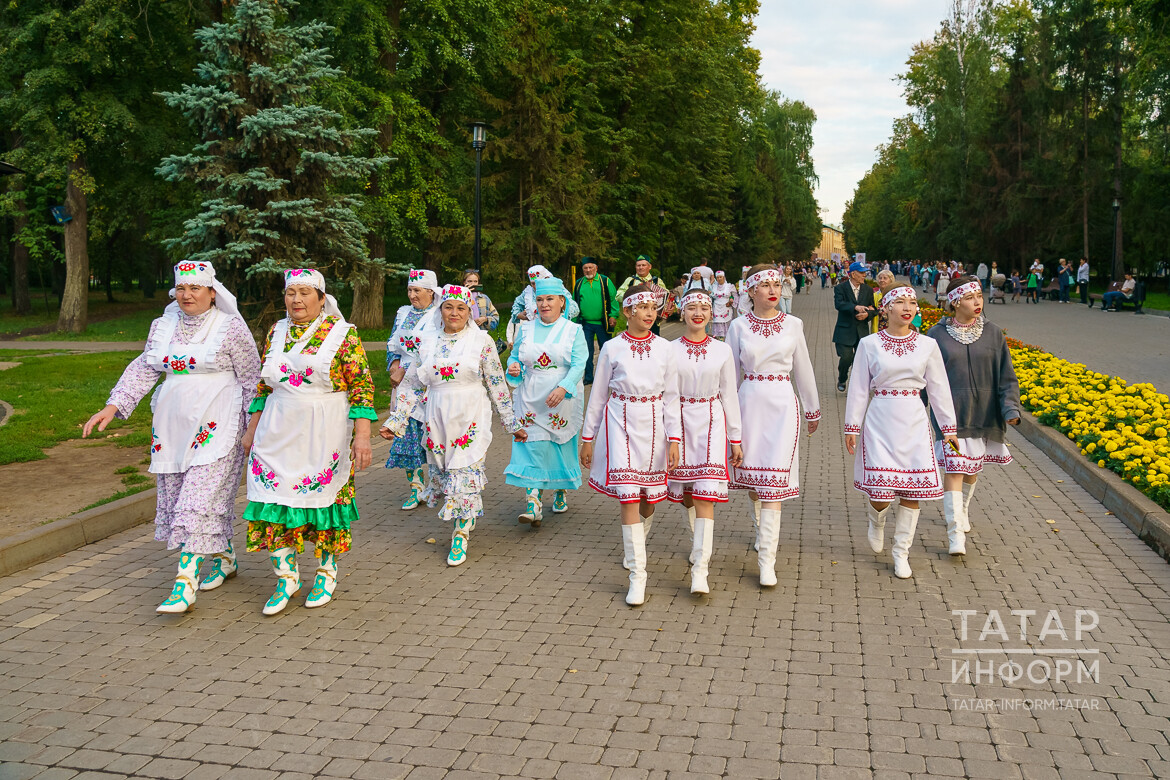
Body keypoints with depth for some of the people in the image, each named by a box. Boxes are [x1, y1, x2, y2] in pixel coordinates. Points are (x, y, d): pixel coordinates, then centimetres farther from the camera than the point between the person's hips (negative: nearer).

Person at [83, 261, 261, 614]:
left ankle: (184, 583, -11)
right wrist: (113, 406, -2)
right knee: (176, 493, 10)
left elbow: (251, 379, -1)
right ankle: (225, 558, 28)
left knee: (201, 498, -11)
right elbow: (144, 368, 9)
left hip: (216, 424, -6)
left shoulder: (231, 327, -5)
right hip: (173, 423, 6)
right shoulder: (163, 326, 11)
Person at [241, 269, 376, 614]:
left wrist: (362, 435, -16)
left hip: (325, 434, -4)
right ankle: (285, 576, 13)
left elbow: (362, 387, -8)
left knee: (325, 496, 5)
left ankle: (326, 572, 23)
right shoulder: (276, 333, 10)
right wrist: (252, 430, 16)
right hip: (279, 432, 4)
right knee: (276, 496, 0)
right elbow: (263, 386, 17)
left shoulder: (342, 334, -4)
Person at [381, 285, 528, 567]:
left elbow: (497, 385, 2)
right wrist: (394, 422, 10)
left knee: (464, 476, -7)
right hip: (437, 420, 4)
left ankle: (460, 539, 4)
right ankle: (465, 519, 32)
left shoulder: (482, 341, -1)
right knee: (442, 474, 8)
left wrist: (512, 423, 3)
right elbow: (412, 385, 12)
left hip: (471, 419, -3)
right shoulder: (428, 344, 7)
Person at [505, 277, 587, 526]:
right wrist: (513, 367, -10)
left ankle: (561, 493, 30)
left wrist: (563, 388, -24)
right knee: (532, 446, -8)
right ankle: (534, 501, -11)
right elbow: (515, 356, 15)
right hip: (531, 399, 1)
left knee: (562, 445, 7)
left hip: (563, 400, -1)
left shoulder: (573, 330, 0)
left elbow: (579, 365, -9)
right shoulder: (525, 329, 9)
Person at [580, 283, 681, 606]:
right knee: (628, 495, -10)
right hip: (621, 424, -2)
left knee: (650, 496, 11)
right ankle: (637, 575, -4)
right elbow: (598, 395, 5)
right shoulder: (612, 348, -2)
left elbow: (671, 397, 4)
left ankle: (634, 542, 44)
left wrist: (674, 438, -2)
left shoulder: (665, 349, 2)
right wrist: (588, 437, 6)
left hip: (653, 424, 2)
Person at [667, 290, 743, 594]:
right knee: (685, 493, 12)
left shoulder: (722, 351, 3)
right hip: (680, 423, 1)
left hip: (711, 423, -1)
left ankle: (700, 571, -12)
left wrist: (735, 438, 7)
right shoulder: (670, 350, 1)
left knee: (705, 494, -10)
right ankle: (698, 547, 39)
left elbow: (729, 395, 7)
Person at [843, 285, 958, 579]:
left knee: (912, 489, 0)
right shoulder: (869, 344, -1)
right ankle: (876, 519, 31)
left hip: (914, 422, 2)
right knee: (881, 489, -7)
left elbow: (939, 389, 8)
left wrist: (948, 427, 7)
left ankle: (901, 552, 17)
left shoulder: (927, 346, 3)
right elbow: (859, 388, 2)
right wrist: (852, 426, 1)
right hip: (880, 420, -2)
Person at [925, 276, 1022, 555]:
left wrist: (1011, 408, -13)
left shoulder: (993, 333, 1)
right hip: (950, 414, -3)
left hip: (984, 414, 3)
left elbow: (1006, 376, 1)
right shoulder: (937, 336, -3)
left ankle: (961, 511, 42)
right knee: (954, 469, -11)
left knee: (973, 468, 16)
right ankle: (956, 534, -9)